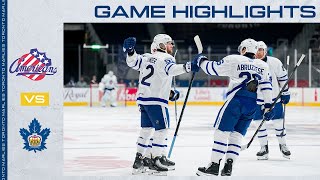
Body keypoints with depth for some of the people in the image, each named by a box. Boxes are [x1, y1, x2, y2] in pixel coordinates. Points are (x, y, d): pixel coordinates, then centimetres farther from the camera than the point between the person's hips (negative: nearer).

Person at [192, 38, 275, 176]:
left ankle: (214, 165, -5)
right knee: (237, 135, 11)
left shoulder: (234, 60, 2)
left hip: (236, 100, -5)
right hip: (252, 106, 5)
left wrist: (201, 61, 20)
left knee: (221, 131, -1)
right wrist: (268, 106, 15)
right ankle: (228, 166, 1)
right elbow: (267, 86, 13)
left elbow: (213, 68, 3)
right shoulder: (263, 66, 16)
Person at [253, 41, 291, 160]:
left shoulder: (275, 63, -10)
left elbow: (283, 77, 1)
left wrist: (285, 93, 3)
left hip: (275, 97, -1)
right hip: (257, 99, 1)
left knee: (278, 122, 4)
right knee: (260, 123, 1)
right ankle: (264, 148, 12)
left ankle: (283, 145, 22)